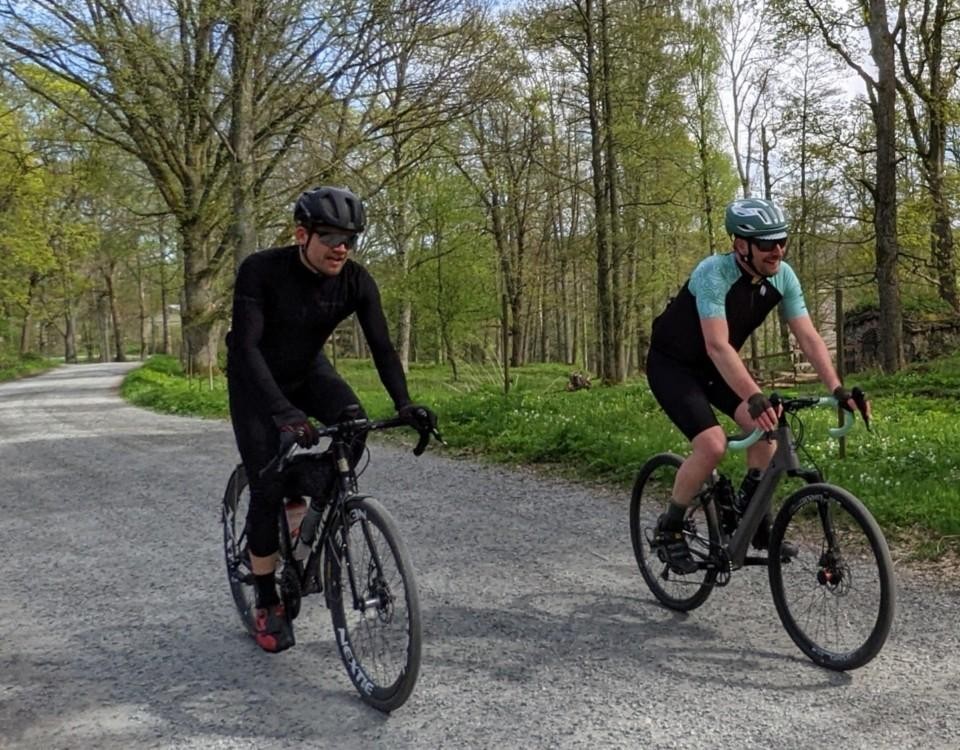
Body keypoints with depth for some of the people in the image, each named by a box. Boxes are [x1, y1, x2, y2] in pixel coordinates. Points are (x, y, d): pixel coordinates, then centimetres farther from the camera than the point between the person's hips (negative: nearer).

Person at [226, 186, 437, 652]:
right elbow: (246, 346, -36)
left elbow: (381, 346, -19)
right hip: (256, 379, -3)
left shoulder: (356, 281, -19)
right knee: (267, 487, -11)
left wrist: (404, 405, -34)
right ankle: (267, 604, 7)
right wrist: (283, 411, -49)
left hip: (308, 371, 3)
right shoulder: (261, 271, -30)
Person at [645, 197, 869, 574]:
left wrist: (838, 389, -26)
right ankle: (669, 528, -2)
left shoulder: (783, 276, -11)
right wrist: (755, 397, -51)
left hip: (712, 367, 6)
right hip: (672, 365, -6)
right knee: (712, 444, -23)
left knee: (767, 425, -15)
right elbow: (717, 346, -40)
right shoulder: (713, 273, -31)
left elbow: (808, 337, -13)